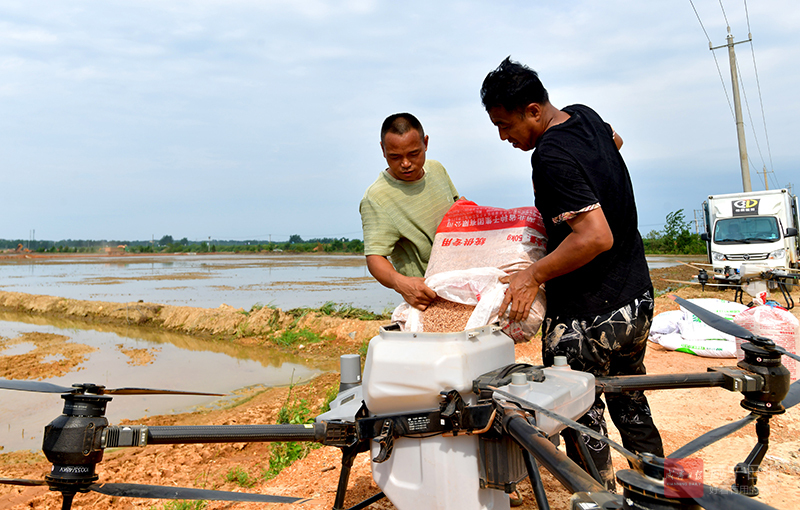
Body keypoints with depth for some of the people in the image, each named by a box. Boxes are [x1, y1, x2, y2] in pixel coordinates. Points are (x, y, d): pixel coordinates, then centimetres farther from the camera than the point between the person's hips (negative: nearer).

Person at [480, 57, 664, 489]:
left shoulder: (552, 157, -24)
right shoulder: (585, 116, 4)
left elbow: (597, 237, -30)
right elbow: (615, 141, 28)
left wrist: (533, 275, -23)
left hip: (587, 319, -10)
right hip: (638, 299, 10)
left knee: (583, 423, 6)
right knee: (632, 409, 25)